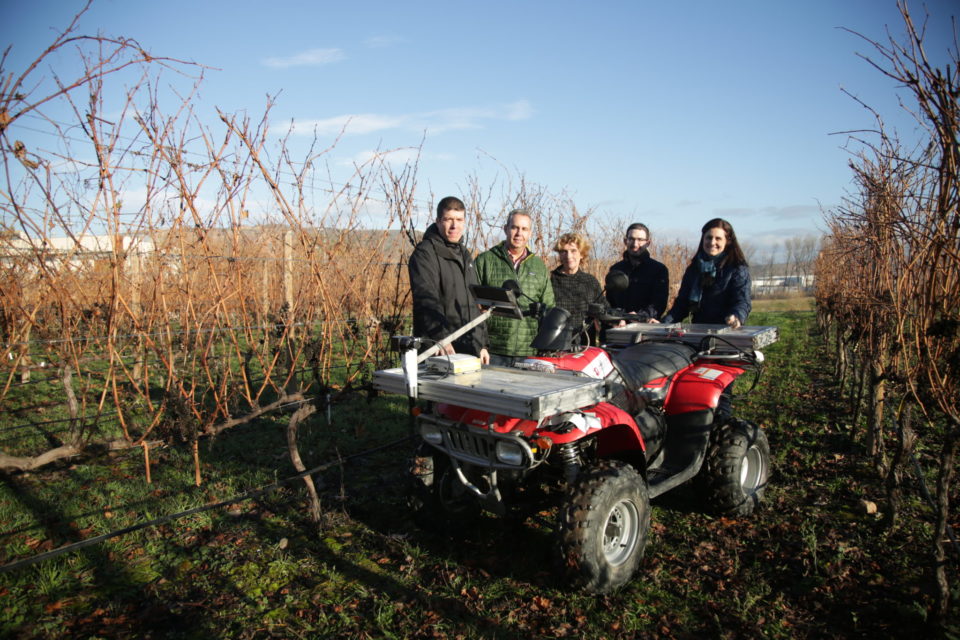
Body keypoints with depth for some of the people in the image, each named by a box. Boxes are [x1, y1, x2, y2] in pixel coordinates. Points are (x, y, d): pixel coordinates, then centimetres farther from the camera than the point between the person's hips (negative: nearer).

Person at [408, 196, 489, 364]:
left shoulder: (465, 255, 19)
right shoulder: (425, 253, -8)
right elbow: (427, 301, -21)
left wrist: (482, 345, 19)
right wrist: (442, 339, -33)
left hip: (470, 350, 7)